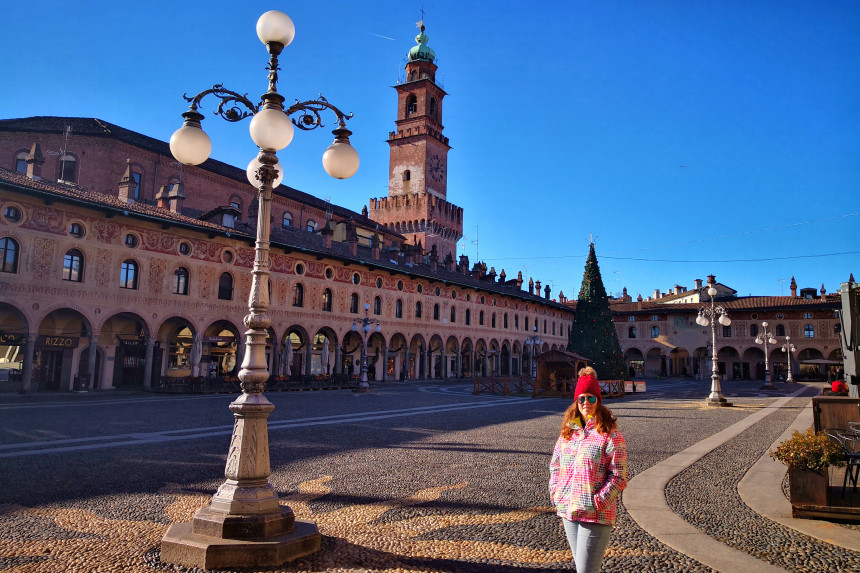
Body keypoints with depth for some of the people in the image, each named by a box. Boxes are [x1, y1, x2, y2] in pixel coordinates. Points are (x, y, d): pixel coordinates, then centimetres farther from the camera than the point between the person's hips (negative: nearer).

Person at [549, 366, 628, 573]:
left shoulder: (610, 434, -10)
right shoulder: (567, 432, 8)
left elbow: (618, 477, -13)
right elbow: (554, 465, 16)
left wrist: (597, 502, -17)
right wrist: (556, 493, 4)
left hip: (596, 516, -6)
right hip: (568, 512, 6)